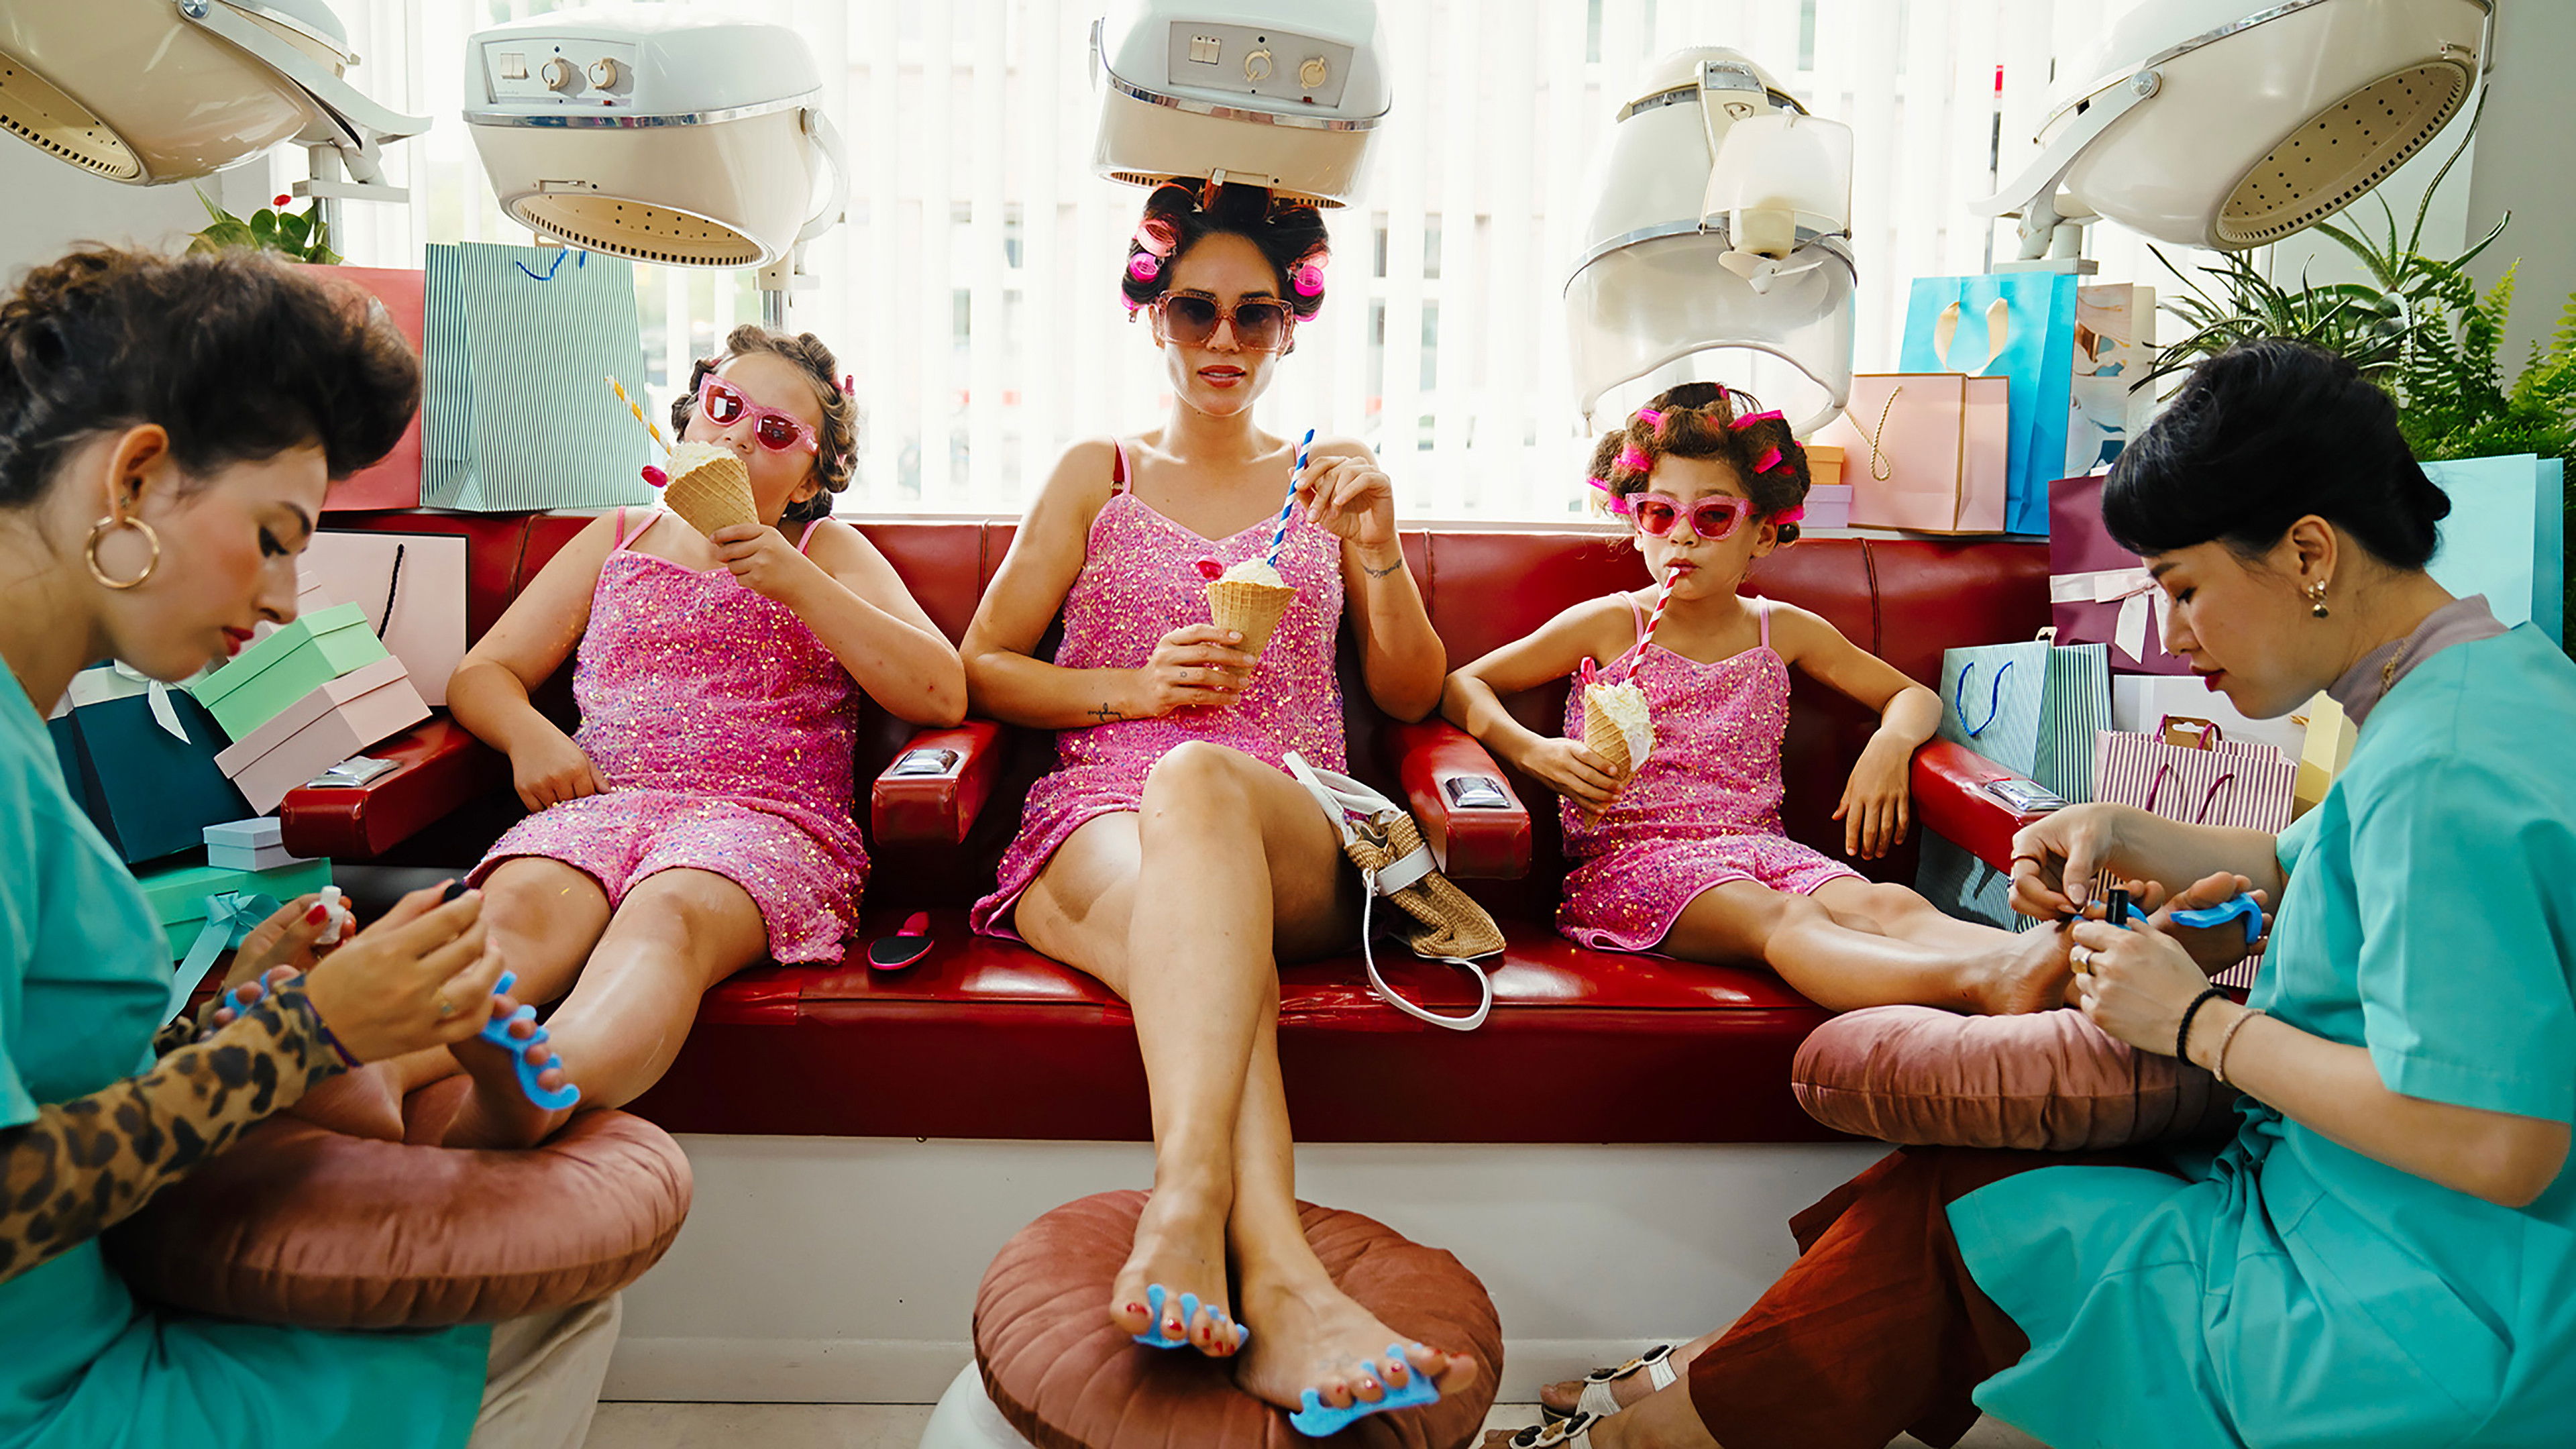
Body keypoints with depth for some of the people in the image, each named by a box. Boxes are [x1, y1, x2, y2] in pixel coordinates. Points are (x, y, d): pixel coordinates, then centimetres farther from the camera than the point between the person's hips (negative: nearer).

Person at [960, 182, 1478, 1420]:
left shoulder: (1333, 478, 24)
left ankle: (1185, 1223, -56)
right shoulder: (1098, 474, 22)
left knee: (1197, 778, -40)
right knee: (1210, 940, -39)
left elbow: (1412, 695, 17)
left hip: (1294, 837, 0)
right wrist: (1139, 687, -3)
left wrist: (1379, 554, -2)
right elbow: (983, 667, 15)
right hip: (1100, 823, 0)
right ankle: (1281, 1289, -58)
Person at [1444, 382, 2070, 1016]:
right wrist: (1537, 753, -13)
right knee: (1781, 918, -36)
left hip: (1757, 845, 5)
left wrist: (1891, 743, 2)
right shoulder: (1611, 625, 6)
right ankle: (1980, 983, -62)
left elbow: (1915, 696, 26)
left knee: (1890, 904, -29)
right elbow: (1460, 686, 5)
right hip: (1632, 853, -5)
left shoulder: (1785, 631, 16)